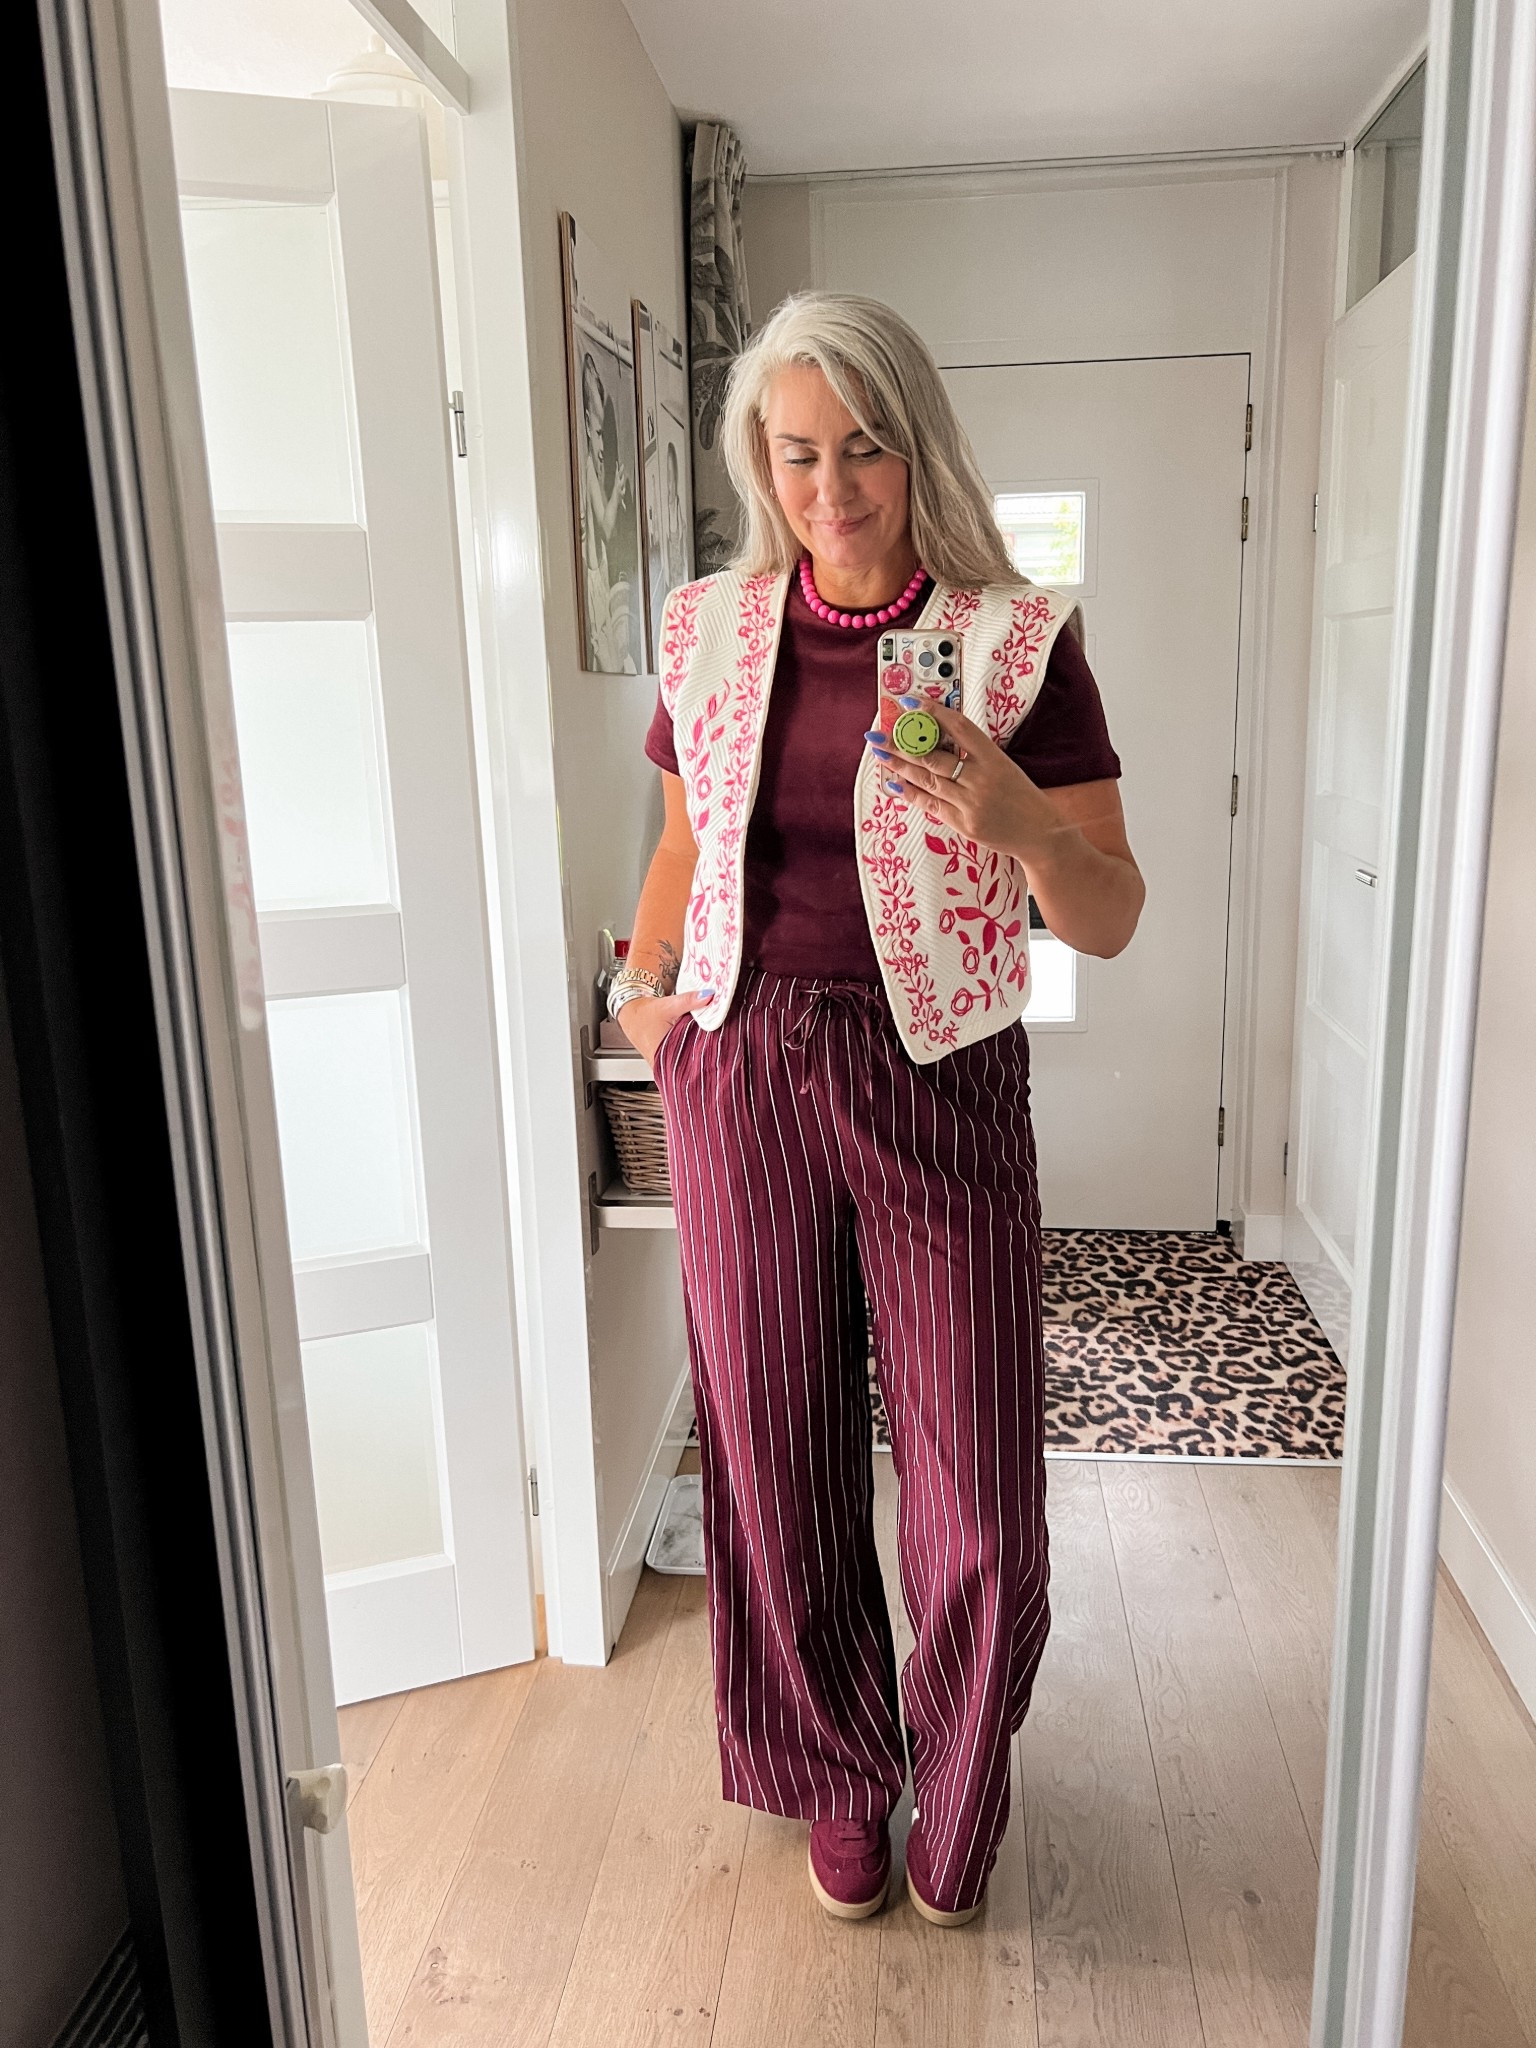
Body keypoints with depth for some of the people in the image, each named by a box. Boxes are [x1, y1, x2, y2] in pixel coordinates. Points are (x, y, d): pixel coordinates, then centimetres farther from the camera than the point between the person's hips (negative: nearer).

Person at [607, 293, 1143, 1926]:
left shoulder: (1018, 639, -5)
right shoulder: (710, 630, 5)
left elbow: (1110, 922, -6)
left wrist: (1022, 822, -24)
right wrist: (641, 987, 12)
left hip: (939, 1088, -2)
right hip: (744, 1076, 3)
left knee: (974, 1475, 5)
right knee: (777, 1452, 12)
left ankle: (955, 1794, 37)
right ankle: (839, 1779, 39)